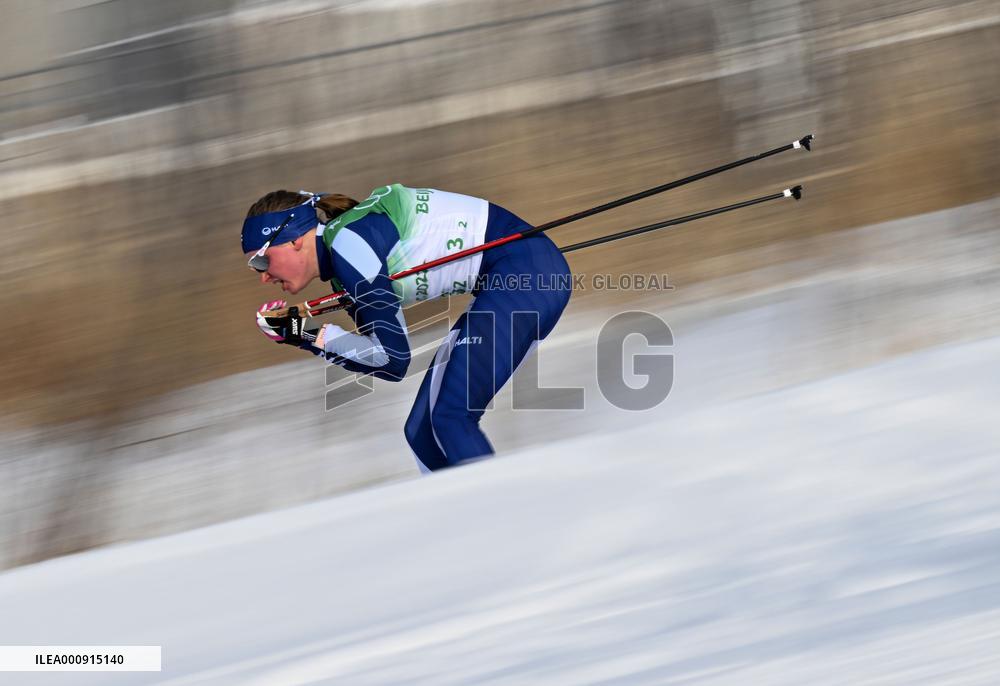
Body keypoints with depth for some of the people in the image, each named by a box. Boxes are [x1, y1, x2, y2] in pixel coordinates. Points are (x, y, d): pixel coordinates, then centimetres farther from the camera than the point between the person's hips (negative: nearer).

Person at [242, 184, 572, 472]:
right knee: (423, 429, 8)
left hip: (530, 268, -10)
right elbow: (381, 358, 14)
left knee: (451, 418, -18)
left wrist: (313, 334, -9)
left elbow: (394, 360, -15)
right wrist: (304, 336, 5)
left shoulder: (347, 242, -17)